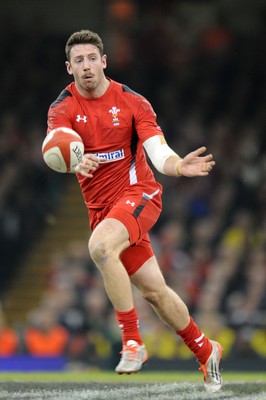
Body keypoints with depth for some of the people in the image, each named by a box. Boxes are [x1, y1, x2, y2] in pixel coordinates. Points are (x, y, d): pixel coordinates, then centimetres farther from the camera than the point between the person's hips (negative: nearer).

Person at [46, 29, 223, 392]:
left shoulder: (132, 102, -5)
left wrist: (177, 166, -37)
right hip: (102, 208, 3)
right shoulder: (63, 109, -3)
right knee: (154, 290, 5)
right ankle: (205, 352, 27)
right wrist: (75, 162, -47)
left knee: (100, 246, -33)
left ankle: (132, 341, -26)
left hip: (139, 193, -3)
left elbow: (157, 151, -14)